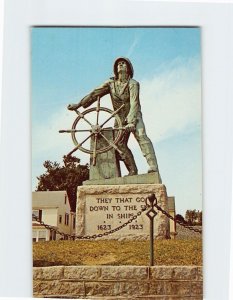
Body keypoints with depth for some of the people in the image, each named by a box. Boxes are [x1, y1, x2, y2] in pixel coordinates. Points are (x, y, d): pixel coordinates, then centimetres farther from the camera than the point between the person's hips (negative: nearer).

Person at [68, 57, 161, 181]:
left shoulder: (133, 84, -12)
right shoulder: (111, 83, 2)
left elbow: (134, 104, -23)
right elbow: (95, 93, 1)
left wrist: (131, 122, -35)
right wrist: (78, 104, -7)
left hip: (134, 116, -4)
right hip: (120, 118, 5)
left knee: (141, 137, -27)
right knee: (120, 145, -11)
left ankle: (153, 168, -36)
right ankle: (133, 171, -6)